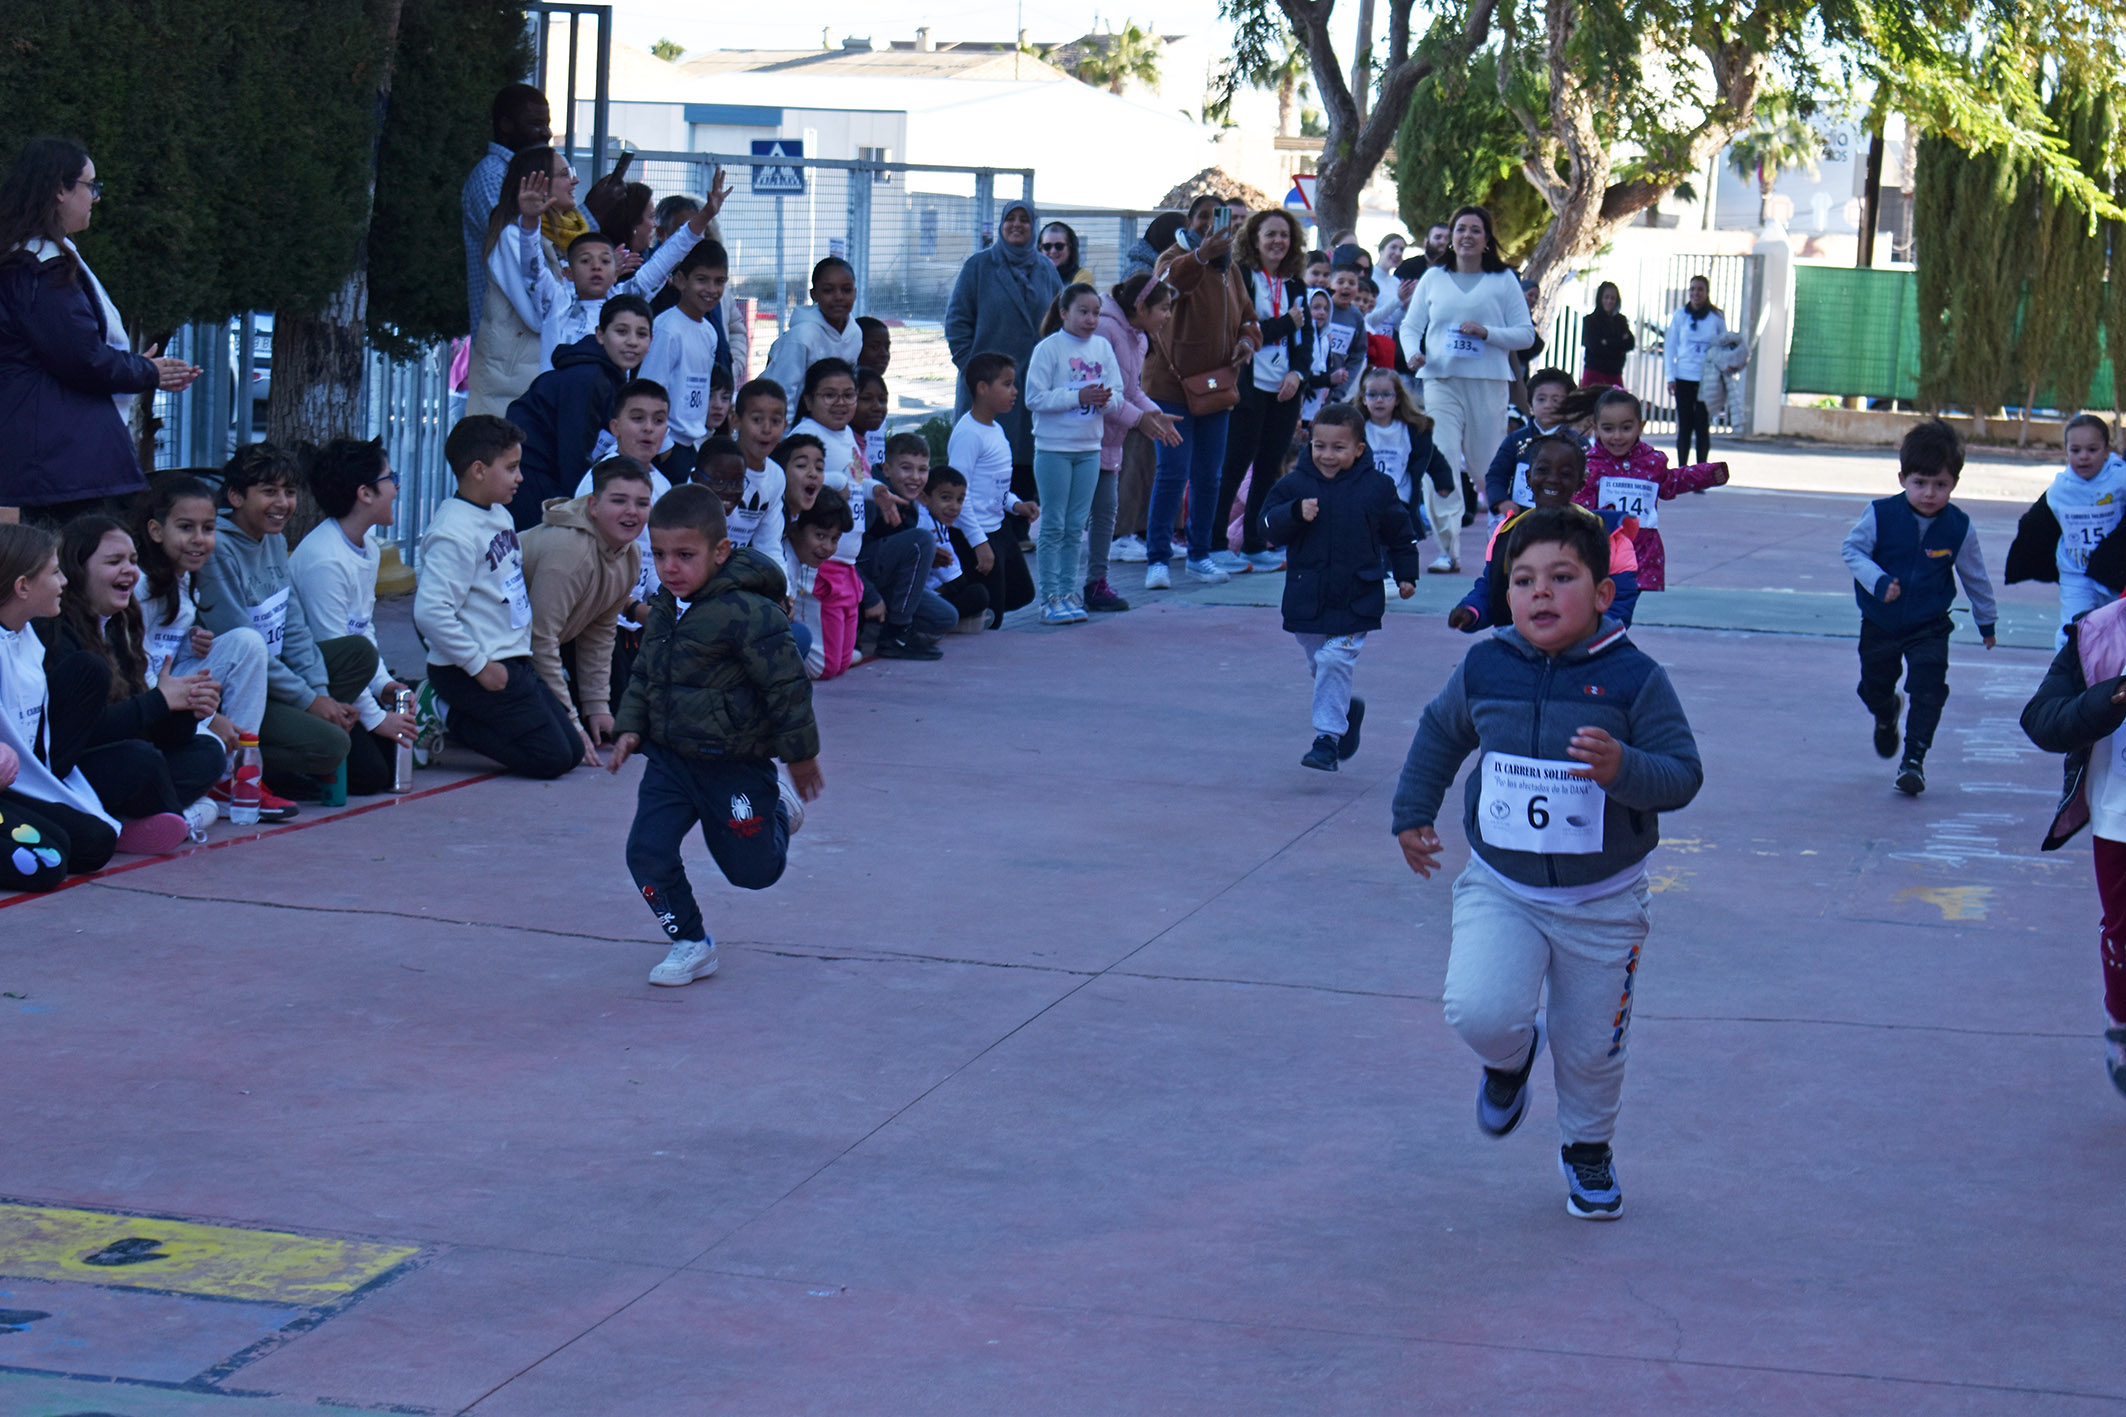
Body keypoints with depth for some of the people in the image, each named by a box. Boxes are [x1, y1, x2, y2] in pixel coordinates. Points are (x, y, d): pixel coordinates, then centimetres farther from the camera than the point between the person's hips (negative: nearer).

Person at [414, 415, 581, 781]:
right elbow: (430, 611, -28)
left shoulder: (499, 515, 10)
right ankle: (446, 716, 0)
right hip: (472, 671, -10)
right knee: (550, 757, -10)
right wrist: (479, 665, -21)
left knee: (572, 749, 9)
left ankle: (447, 712, 13)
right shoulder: (455, 531, -20)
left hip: (513, 661, 10)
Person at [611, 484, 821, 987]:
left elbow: (787, 685, -17)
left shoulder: (748, 613, -23)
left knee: (753, 869, 10)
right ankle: (691, 944, 12)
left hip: (735, 766, -6)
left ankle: (779, 809, 43)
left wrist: (801, 755, -11)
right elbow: (644, 673, 18)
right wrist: (631, 726, 6)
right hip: (670, 758, 6)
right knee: (647, 853, -6)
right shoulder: (664, 610, 2)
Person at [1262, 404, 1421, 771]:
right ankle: (1348, 711, 40)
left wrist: (1405, 575, 12)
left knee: (1335, 661, -14)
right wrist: (1296, 513, -23)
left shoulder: (1376, 486, 0)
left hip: (1356, 599, -3)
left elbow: (1399, 534, 12)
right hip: (1306, 598, 3)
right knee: (1319, 665, 14)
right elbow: (1270, 526, -6)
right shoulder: (1294, 484, 1)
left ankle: (1328, 736, -9)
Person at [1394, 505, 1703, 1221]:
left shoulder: (1634, 678, -13)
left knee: (1590, 1047, 11)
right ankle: (1510, 1057, 17)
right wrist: (1412, 813, 19)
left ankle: (1588, 1150, 41)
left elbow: (1684, 776, -13)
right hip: (1500, 887, 1)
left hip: (1602, 901, -1)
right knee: (1479, 1012, -21)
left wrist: (1623, 770, -33)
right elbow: (1439, 733, 16)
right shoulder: (1484, 668, -5)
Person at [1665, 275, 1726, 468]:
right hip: (1684, 379, 1)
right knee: (1684, 425, 2)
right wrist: (1671, 376, -1)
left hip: (1708, 380, -1)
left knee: (1703, 426, -1)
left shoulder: (1717, 317, 3)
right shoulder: (1680, 315, 4)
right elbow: (1670, 347, 7)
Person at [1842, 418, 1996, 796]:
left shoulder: (1959, 527, -12)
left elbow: (1974, 576, 2)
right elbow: (1852, 549, -11)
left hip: (1929, 627, -1)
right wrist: (1877, 581, -29)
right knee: (1875, 686, 17)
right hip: (1879, 623, 1)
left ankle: (1914, 758, -5)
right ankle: (1886, 718, 52)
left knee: (1928, 690, -14)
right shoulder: (1880, 514, -17)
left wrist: (1987, 620, 13)